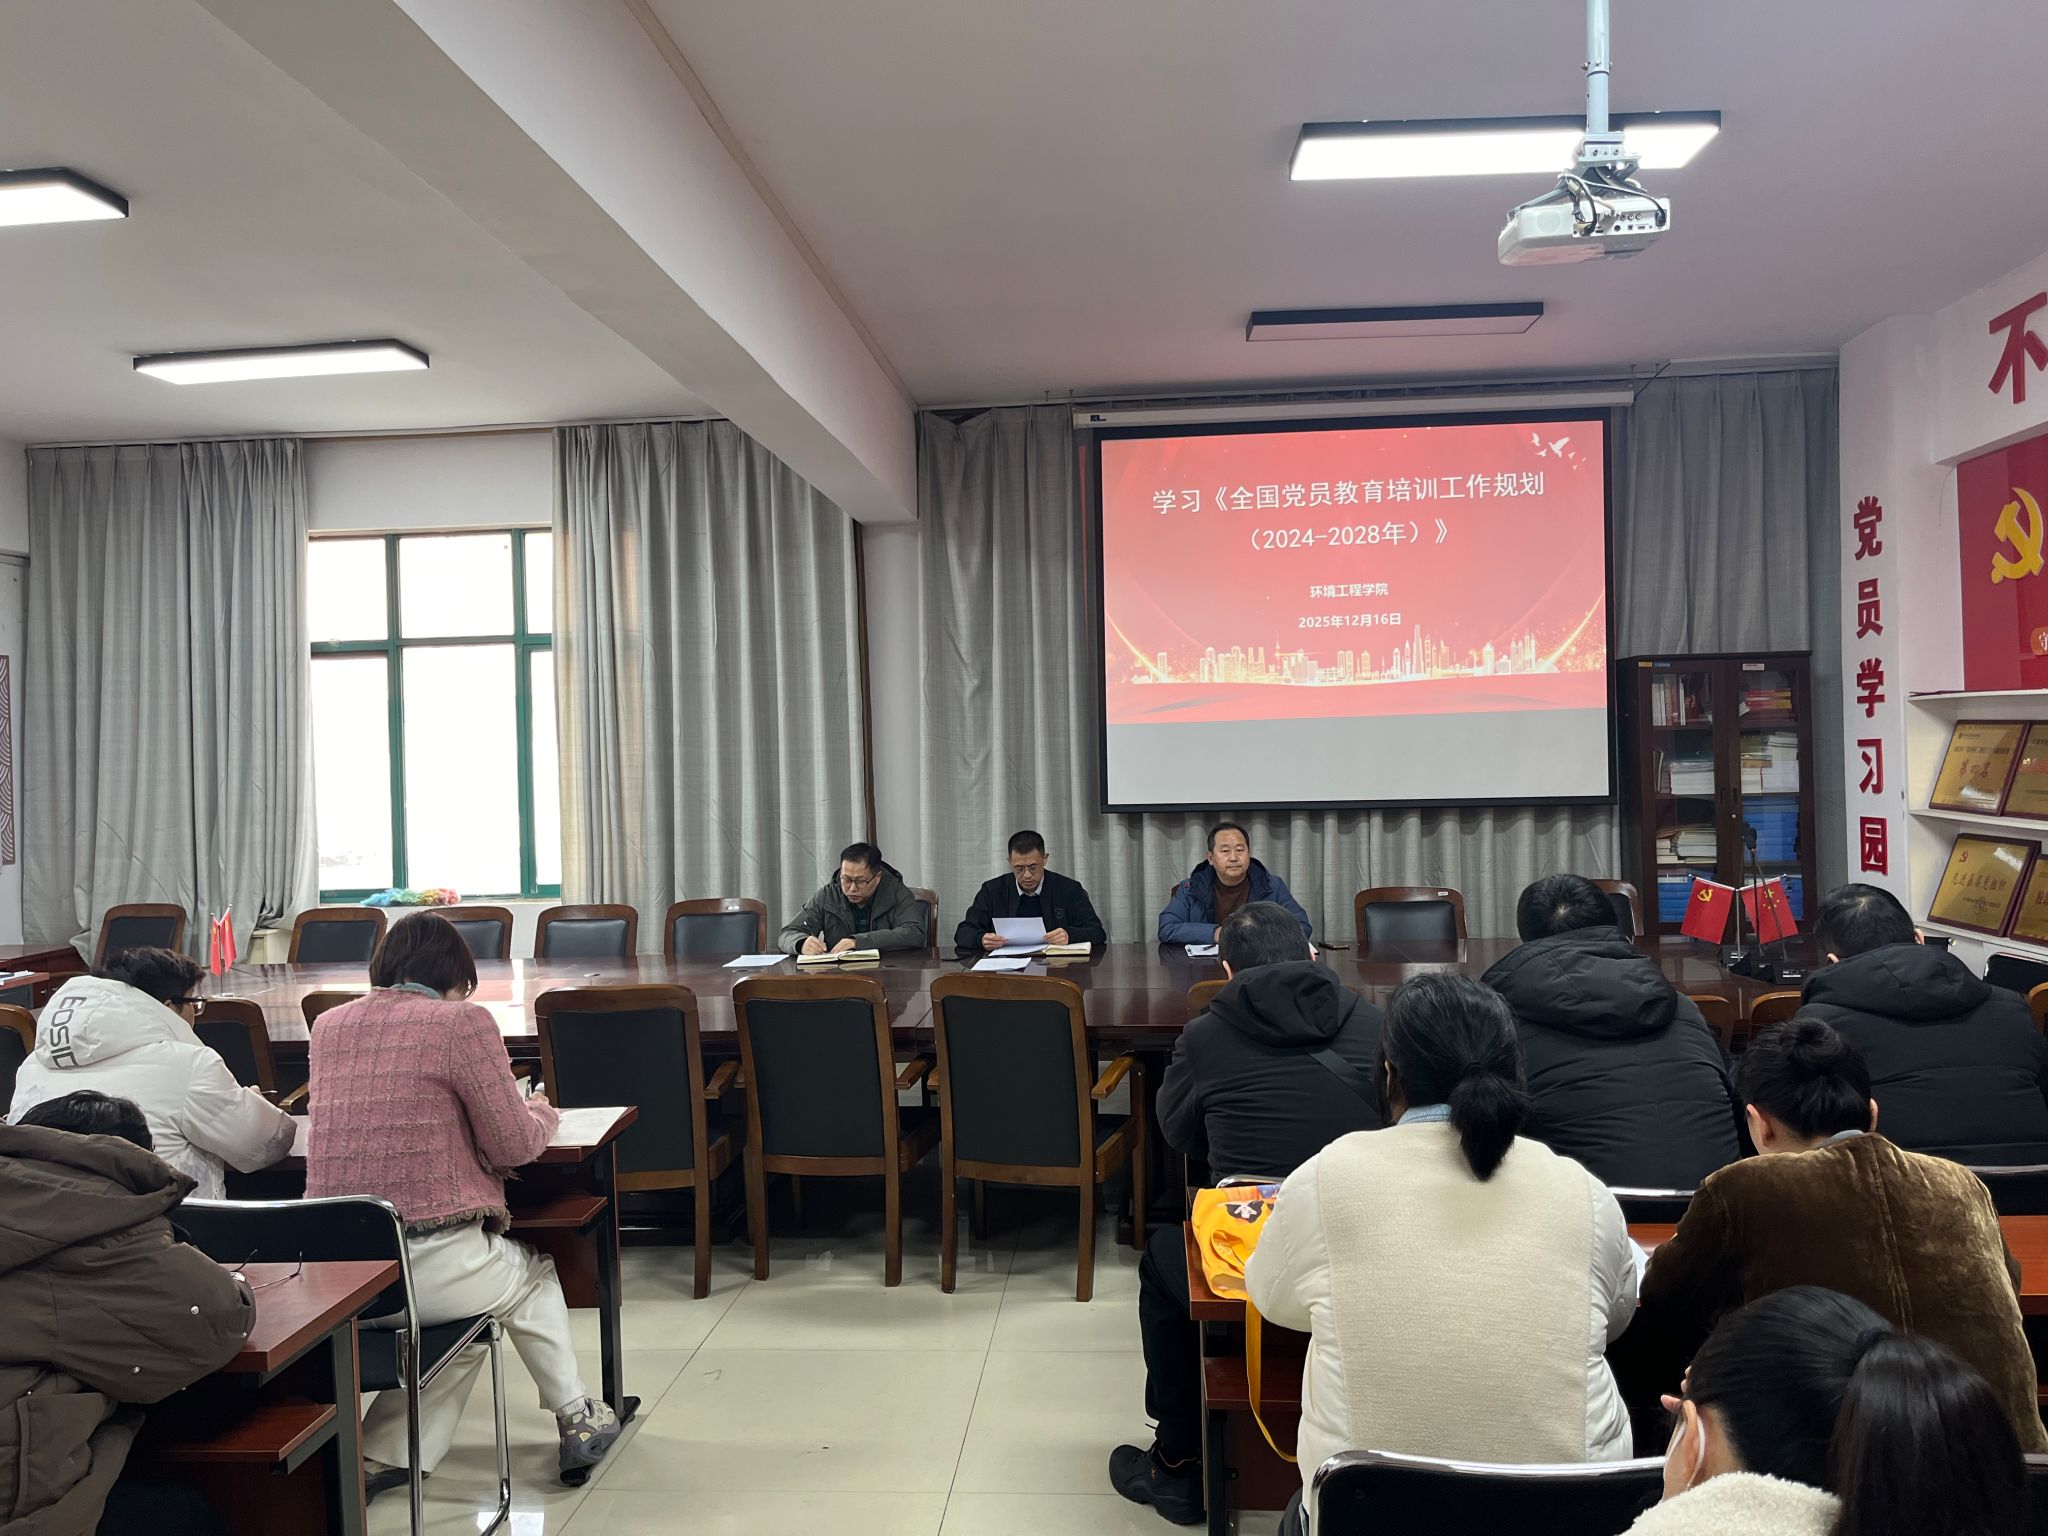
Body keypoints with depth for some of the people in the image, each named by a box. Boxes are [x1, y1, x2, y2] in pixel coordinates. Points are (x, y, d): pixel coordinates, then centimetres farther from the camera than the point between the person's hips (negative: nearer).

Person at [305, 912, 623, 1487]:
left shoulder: (329, 1025, 7)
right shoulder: (462, 1022, -10)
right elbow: (515, 1145, -6)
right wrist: (541, 1111, 15)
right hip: (429, 1267, -5)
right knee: (535, 1276, 26)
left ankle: (384, 1453, 20)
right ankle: (576, 1415, 33)